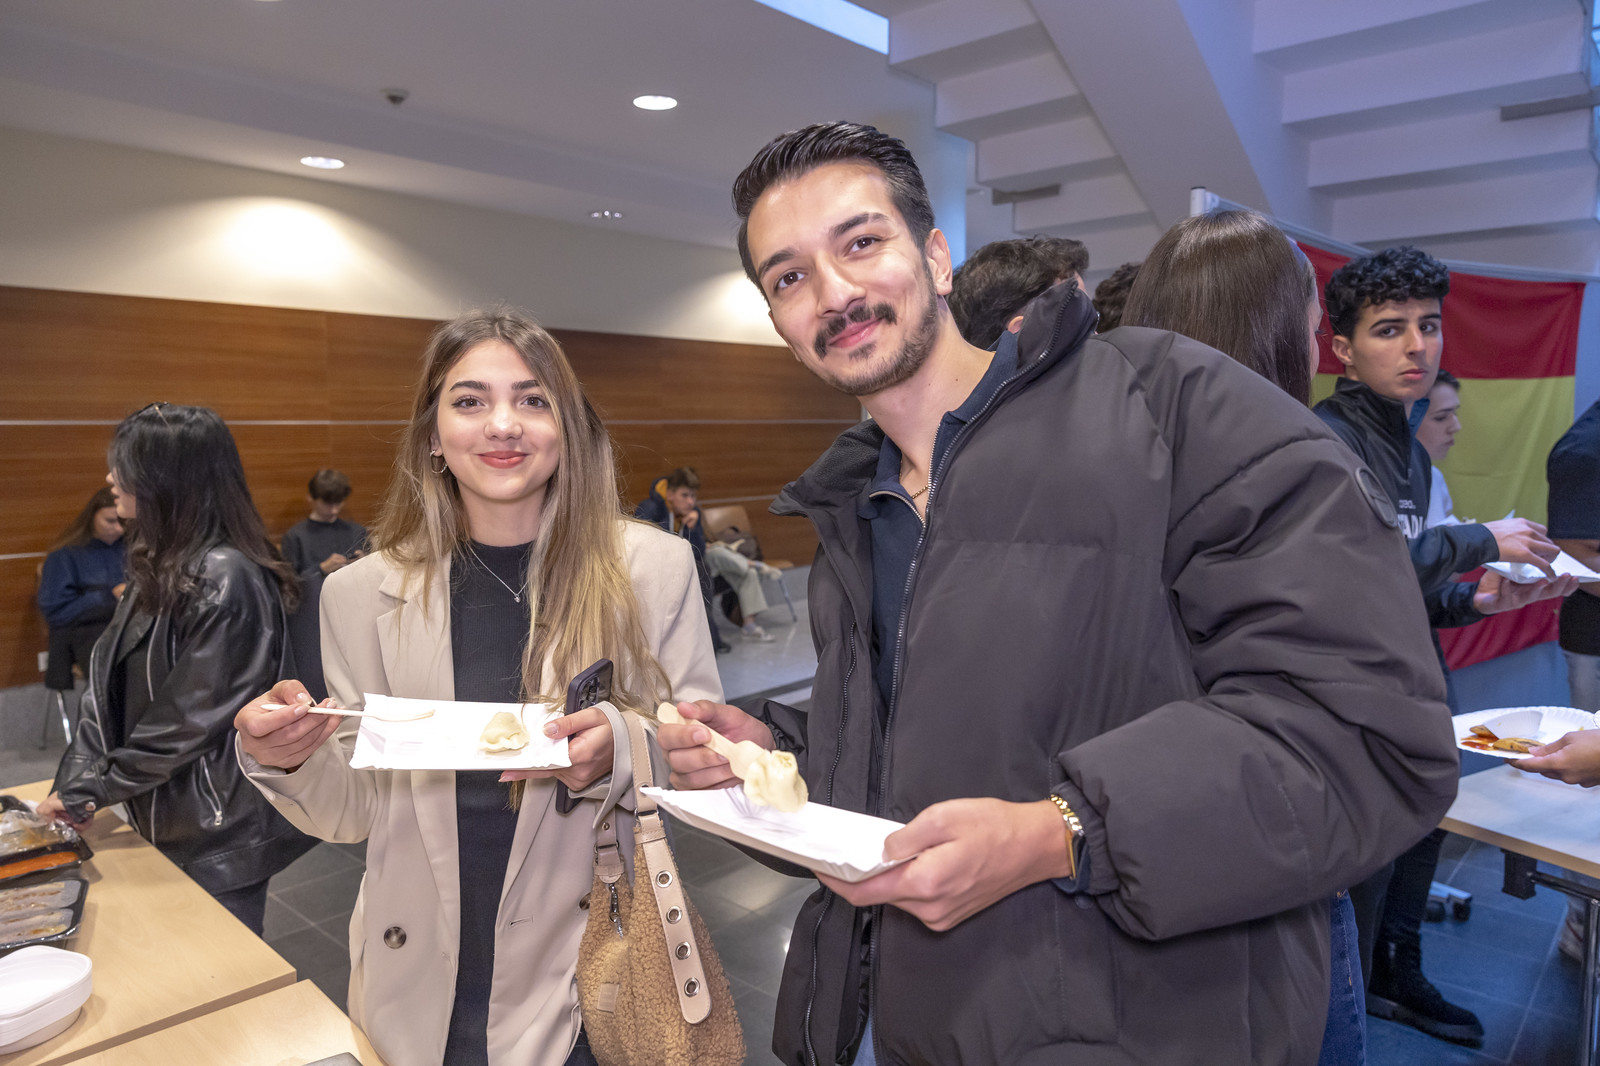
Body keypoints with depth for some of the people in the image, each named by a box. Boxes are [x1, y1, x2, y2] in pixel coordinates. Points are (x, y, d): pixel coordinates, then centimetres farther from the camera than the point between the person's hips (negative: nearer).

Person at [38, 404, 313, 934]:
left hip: (220, 834, -8)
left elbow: (189, 718, -22)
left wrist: (94, 789, -11)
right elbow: (108, 687, 6)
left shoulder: (226, 578, -24)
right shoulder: (158, 565, 6)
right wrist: (76, 782, -4)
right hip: (164, 821, 8)